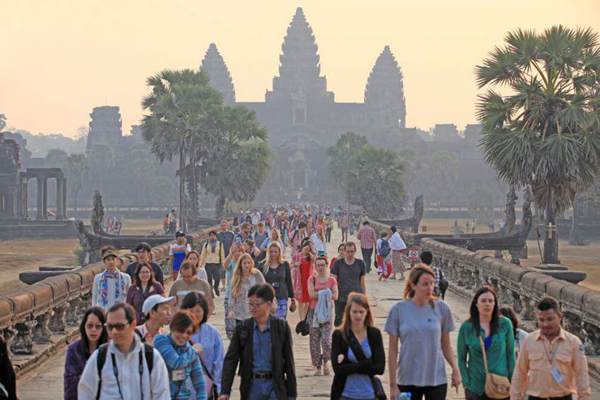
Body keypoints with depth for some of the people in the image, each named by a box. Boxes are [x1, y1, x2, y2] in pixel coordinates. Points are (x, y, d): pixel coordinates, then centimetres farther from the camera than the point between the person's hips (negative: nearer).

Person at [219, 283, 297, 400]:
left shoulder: (282, 327, -1)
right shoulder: (242, 328, 1)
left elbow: (289, 361, 2)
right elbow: (230, 360, -1)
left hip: (274, 387, -1)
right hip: (252, 387, 2)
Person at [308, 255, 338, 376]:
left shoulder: (332, 280, 6)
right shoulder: (312, 279, 7)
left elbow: (335, 296, -7)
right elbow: (311, 294, -9)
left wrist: (319, 294, -11)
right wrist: (326, 292, -11)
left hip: (327, 313, -1)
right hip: (314, 312, 1)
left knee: (326, 340, -12)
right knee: (314, 341, 2)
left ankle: (325, 362, 13)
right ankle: (318, 367, 11)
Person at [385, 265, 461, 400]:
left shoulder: (441, 308, -1)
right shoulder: (399, 309, -4)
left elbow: (446, 345, 8)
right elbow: (392, 349, -1)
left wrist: (455, 368, -8)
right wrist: (393, 384, -4)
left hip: (436, 379, 0)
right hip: (407, 380, 0)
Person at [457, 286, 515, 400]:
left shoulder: (505, 324, -2)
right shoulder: (466, 328, -2)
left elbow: (510, 354, 4)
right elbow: (461, 359, 4)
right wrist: (466, 383, -3)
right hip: (475, 389, 0)